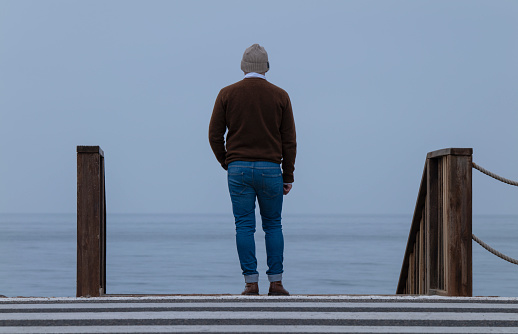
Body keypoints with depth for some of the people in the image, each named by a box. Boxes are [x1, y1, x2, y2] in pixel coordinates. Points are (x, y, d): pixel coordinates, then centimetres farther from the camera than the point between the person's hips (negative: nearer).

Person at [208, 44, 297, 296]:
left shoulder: (227, 94, 2)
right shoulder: (280, 96, 3)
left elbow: (214, 135, 2)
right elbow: (289, 140, 2)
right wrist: (288, 177, 8)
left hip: (238, 168, 0)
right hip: (270, 169, 0)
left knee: (244, 226, 2)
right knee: (273, 226, 9)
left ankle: (251, 283, -1)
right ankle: (275, 283, 6)